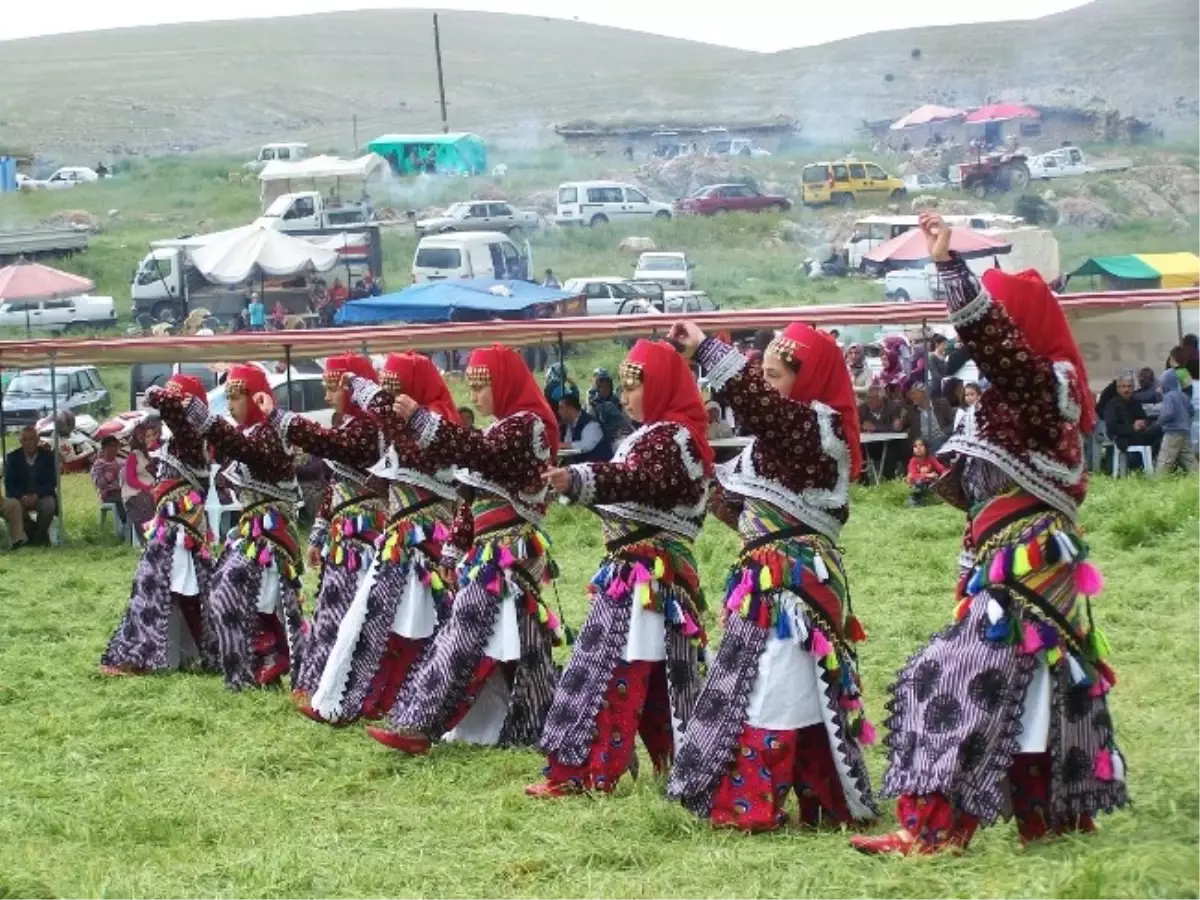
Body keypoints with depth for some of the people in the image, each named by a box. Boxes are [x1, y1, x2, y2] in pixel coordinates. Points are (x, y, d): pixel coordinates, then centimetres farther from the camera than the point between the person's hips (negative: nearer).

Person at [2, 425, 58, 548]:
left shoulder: (48, 456, -1)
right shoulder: (12, 457, 0)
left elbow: (52, 482, -5)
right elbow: (9, 484, -3)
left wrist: (36, 495, -22)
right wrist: (22, 497, -23)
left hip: (42, 497, 0)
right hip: (19, 498, 0)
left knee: (49, 504, -33)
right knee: (10, 504, -33)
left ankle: (39, 537, -10)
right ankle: (19, 539, -19)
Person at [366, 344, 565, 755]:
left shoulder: (526, 425, -13)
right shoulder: (507, 427, 19)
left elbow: (476, 452, -27)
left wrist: (418, 417, -28)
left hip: (505, 553, -10)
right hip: (497, 549, 10)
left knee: (464, 634, -12)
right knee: (512, 645, 10)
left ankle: (417, 725, -15)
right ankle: (536, 728, 13)